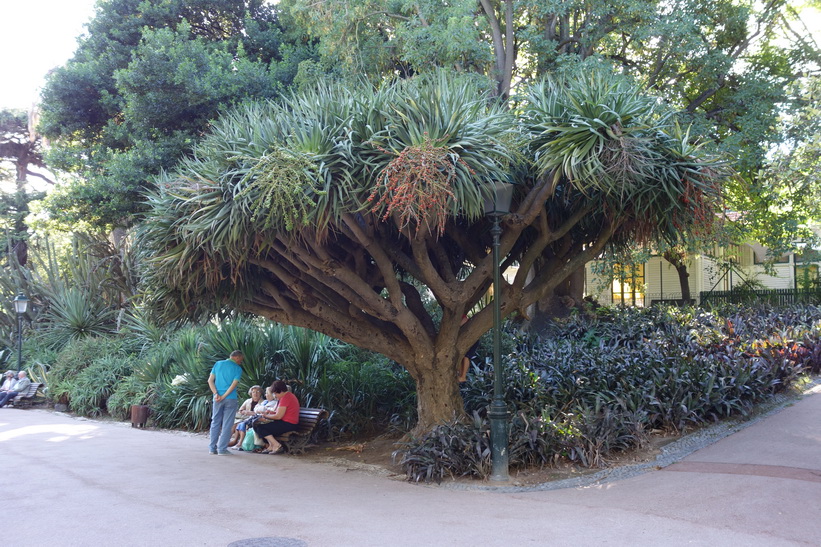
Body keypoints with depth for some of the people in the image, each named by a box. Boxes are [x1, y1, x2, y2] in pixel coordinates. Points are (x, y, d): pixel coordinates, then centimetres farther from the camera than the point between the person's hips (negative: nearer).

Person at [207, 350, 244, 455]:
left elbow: (210, 381, 2)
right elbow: (234, 384, -12)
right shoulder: (238, 369, -2)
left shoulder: (218, 364, 9)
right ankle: (222, 449, 1)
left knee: (215, 423, 12)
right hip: (231, 399, -4)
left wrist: (216, 394, -4)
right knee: (227, 424, 2)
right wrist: (223, 397, -11)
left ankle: (212, 448, 14)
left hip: (217, 399, 4)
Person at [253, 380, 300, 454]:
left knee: (259, 427, -9)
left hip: (288, 425, -11)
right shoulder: (289, 395, 15)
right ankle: (271, 446, 9)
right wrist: (272, 412, 9)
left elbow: (278, 416, -18)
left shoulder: (285, 398, -18)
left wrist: (266, 416, -3)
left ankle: (277, 445, -14)